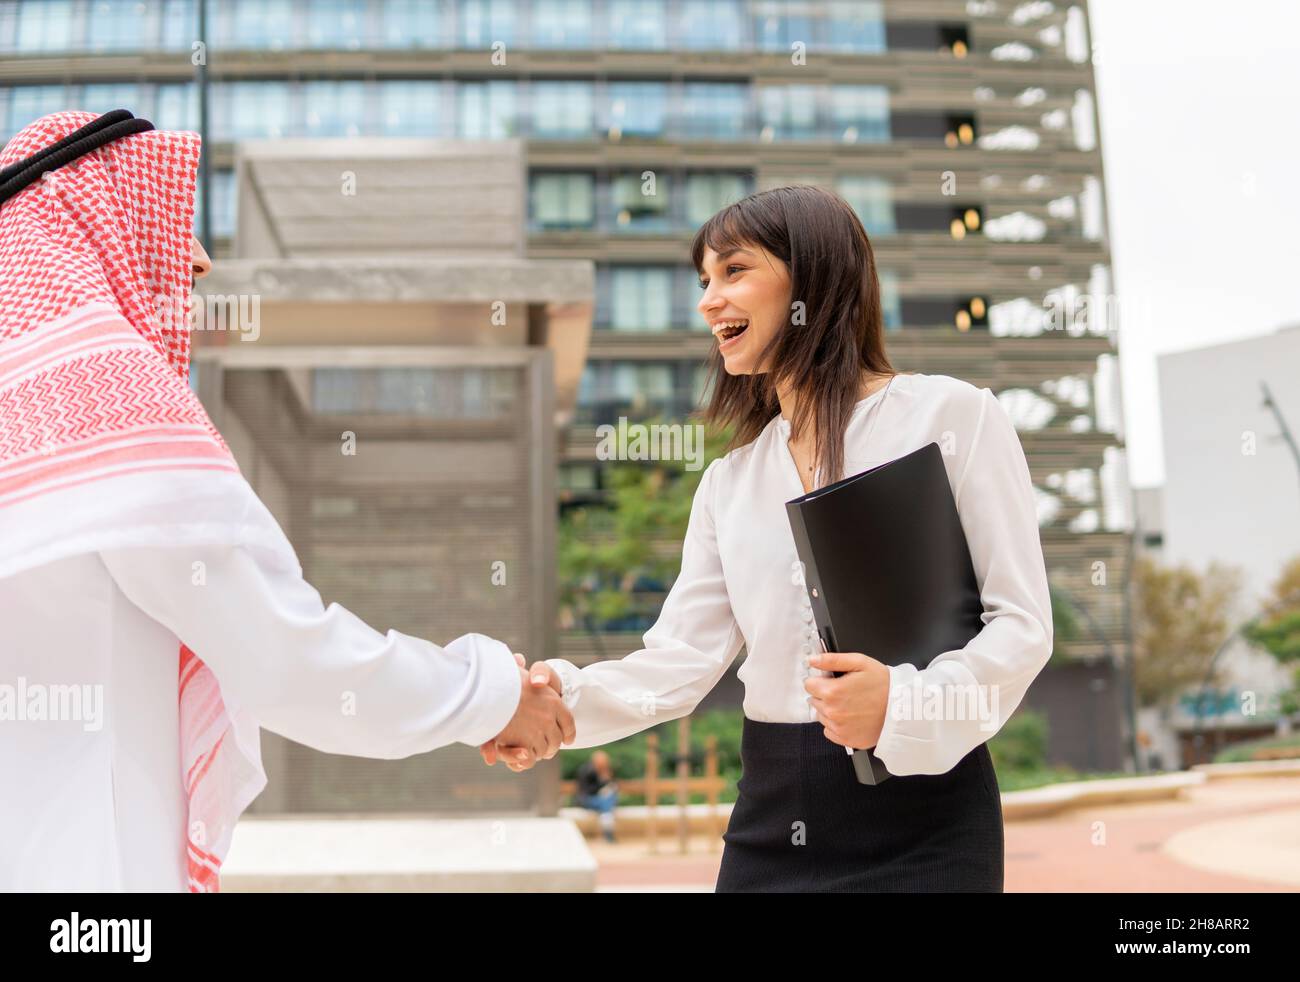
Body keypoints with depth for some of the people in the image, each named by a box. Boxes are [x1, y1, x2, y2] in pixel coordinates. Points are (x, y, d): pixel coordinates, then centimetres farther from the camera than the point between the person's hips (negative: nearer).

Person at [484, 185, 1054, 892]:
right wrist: (565, 698, -16)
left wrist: (904, 701, -24)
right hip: (770, 818, 5)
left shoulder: (951, 415, -3)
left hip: (920, 819, -4)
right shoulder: (729, 480, 11)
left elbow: (1021, 622, -7)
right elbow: (681, 658, 2)